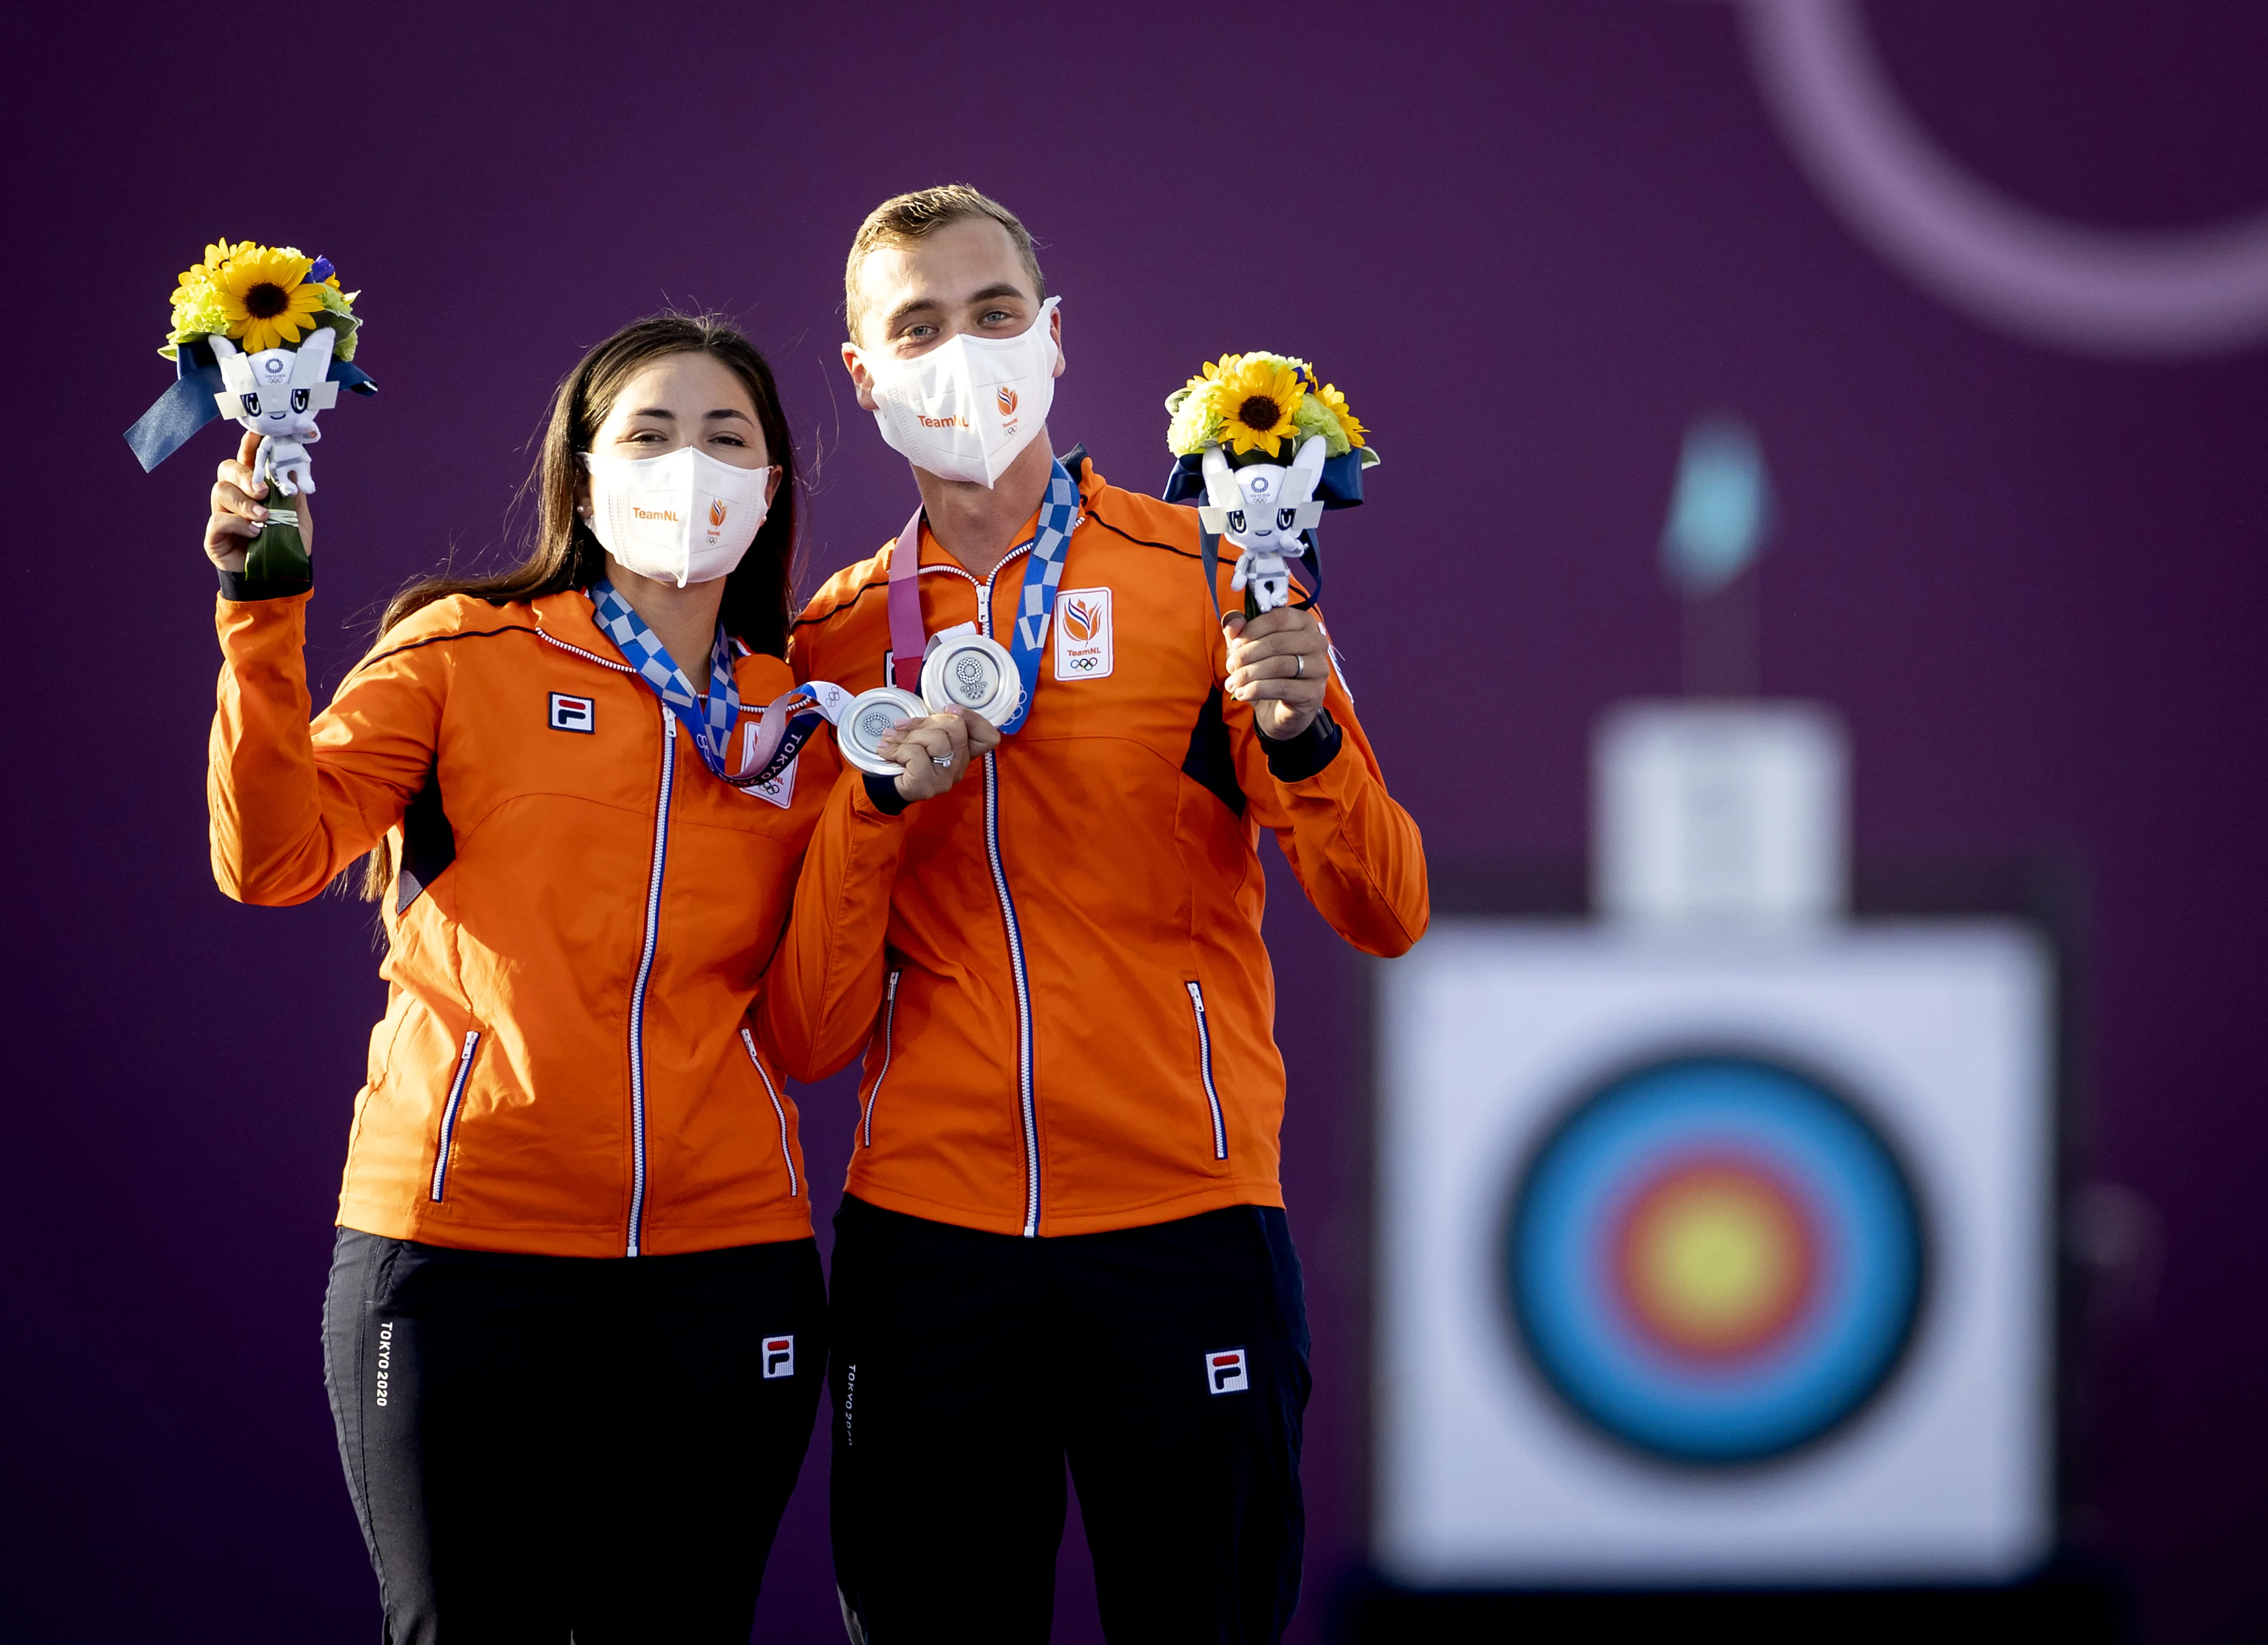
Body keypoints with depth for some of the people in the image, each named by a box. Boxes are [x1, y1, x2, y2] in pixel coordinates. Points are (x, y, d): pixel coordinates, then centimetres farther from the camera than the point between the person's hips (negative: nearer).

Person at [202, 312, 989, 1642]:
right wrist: (265, 609, -18)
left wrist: (877, 804, -7)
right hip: (465, 1239, -3)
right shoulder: (464, 652, 4)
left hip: (726, 1259, 3)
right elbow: (270, 859, -10)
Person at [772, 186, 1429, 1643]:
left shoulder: (1204, 576, 2)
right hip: (923, 1235, 2)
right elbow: (813, 1035, 5)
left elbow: (1384, 916, -3)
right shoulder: (837, 640, 9)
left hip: (1182, 1219, -2)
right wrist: (867, 799, -9)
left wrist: (1304, 738, -21)